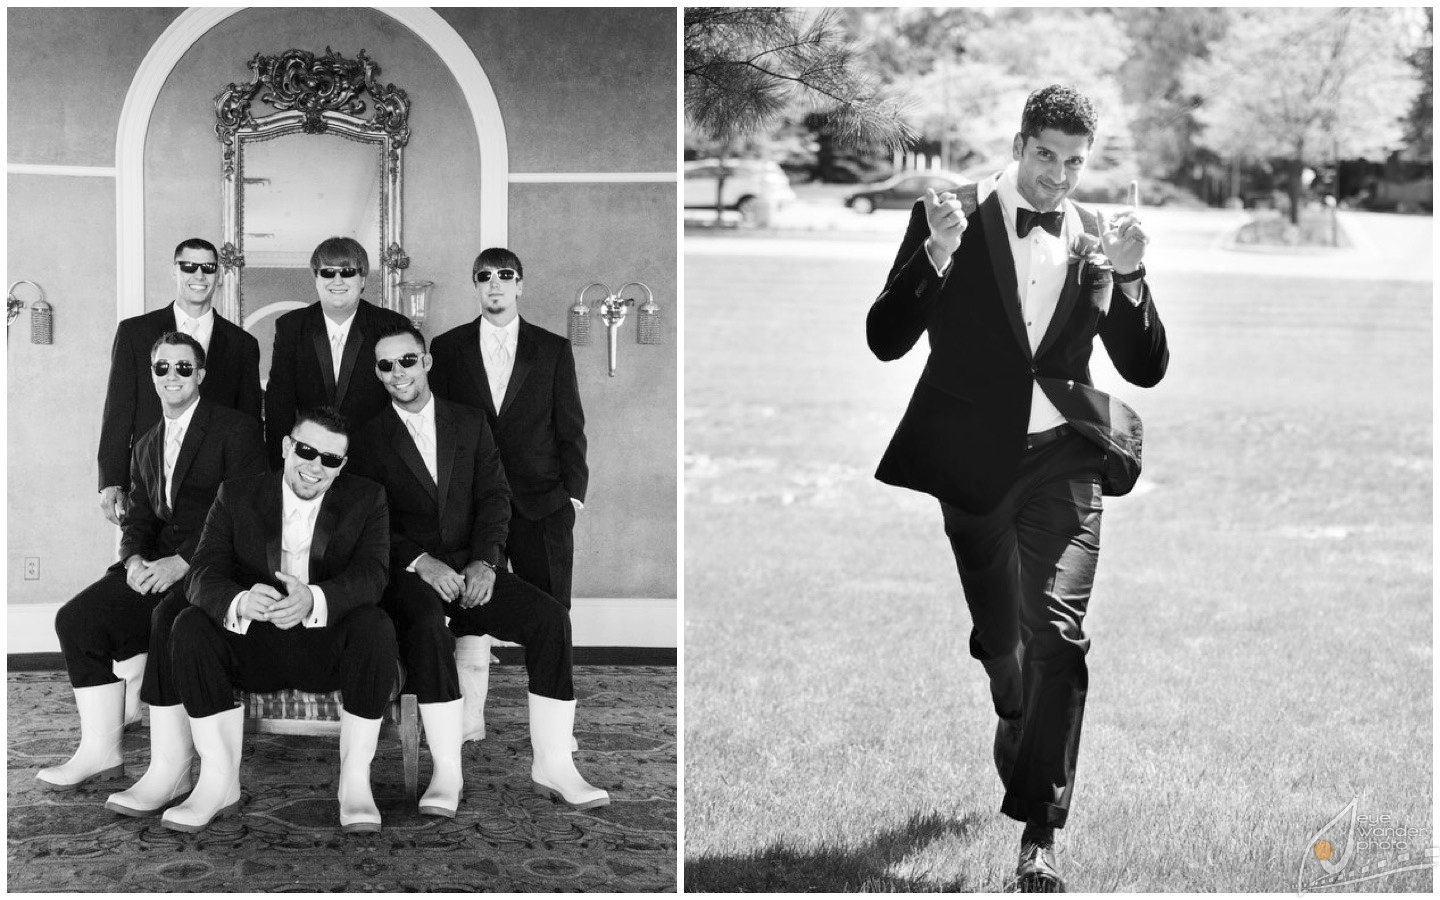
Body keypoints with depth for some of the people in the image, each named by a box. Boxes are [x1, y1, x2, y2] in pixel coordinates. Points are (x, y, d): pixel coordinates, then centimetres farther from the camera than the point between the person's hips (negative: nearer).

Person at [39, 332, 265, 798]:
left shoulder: (236, 430, -2)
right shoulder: (146, 446, 22)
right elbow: (138, 519, 17)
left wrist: (182, 562, -21)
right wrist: (135, 560, -7)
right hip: (157, 567, 7)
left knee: (170, 620, -35)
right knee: (77, 617, -12)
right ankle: (101, 750, -8)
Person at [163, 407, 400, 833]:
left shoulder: (366, 500, 1)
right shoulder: (236, 496, 3)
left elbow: (371, 577, -15)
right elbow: (204, 576, -10)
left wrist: (314, 599, -39)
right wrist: (240, 603, -36)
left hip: (329, 646, -1)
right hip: (253, 647, 1)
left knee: (375, 625, -32)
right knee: (191, 626, -26)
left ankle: (355, 782, -24)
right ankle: (219, 782, -23)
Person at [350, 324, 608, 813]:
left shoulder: (470, 423, 14)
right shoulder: (368, 439, 6)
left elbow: (494, 496, 6)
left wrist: (485, 561, -11)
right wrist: (421, 562, -17)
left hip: (470, 565, 3)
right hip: (407, 571, -3)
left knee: (550, 616, -22)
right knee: (427, 625, -37)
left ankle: (553, 765, -20)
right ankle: (446, 774, -37)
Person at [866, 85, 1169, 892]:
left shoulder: (1095, 241, 6)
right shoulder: (954, 218, 0)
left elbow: (1148, 369, 4)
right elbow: (886, 340, -6)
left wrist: (1128, 277, -12)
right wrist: (937, 252, -20)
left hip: (1063, 456, 0)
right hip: (973, 457, 0)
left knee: (1057, 630, -17)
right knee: (998, 638, 15)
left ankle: (1040, 829, -14)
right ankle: (1021, 744, 49)